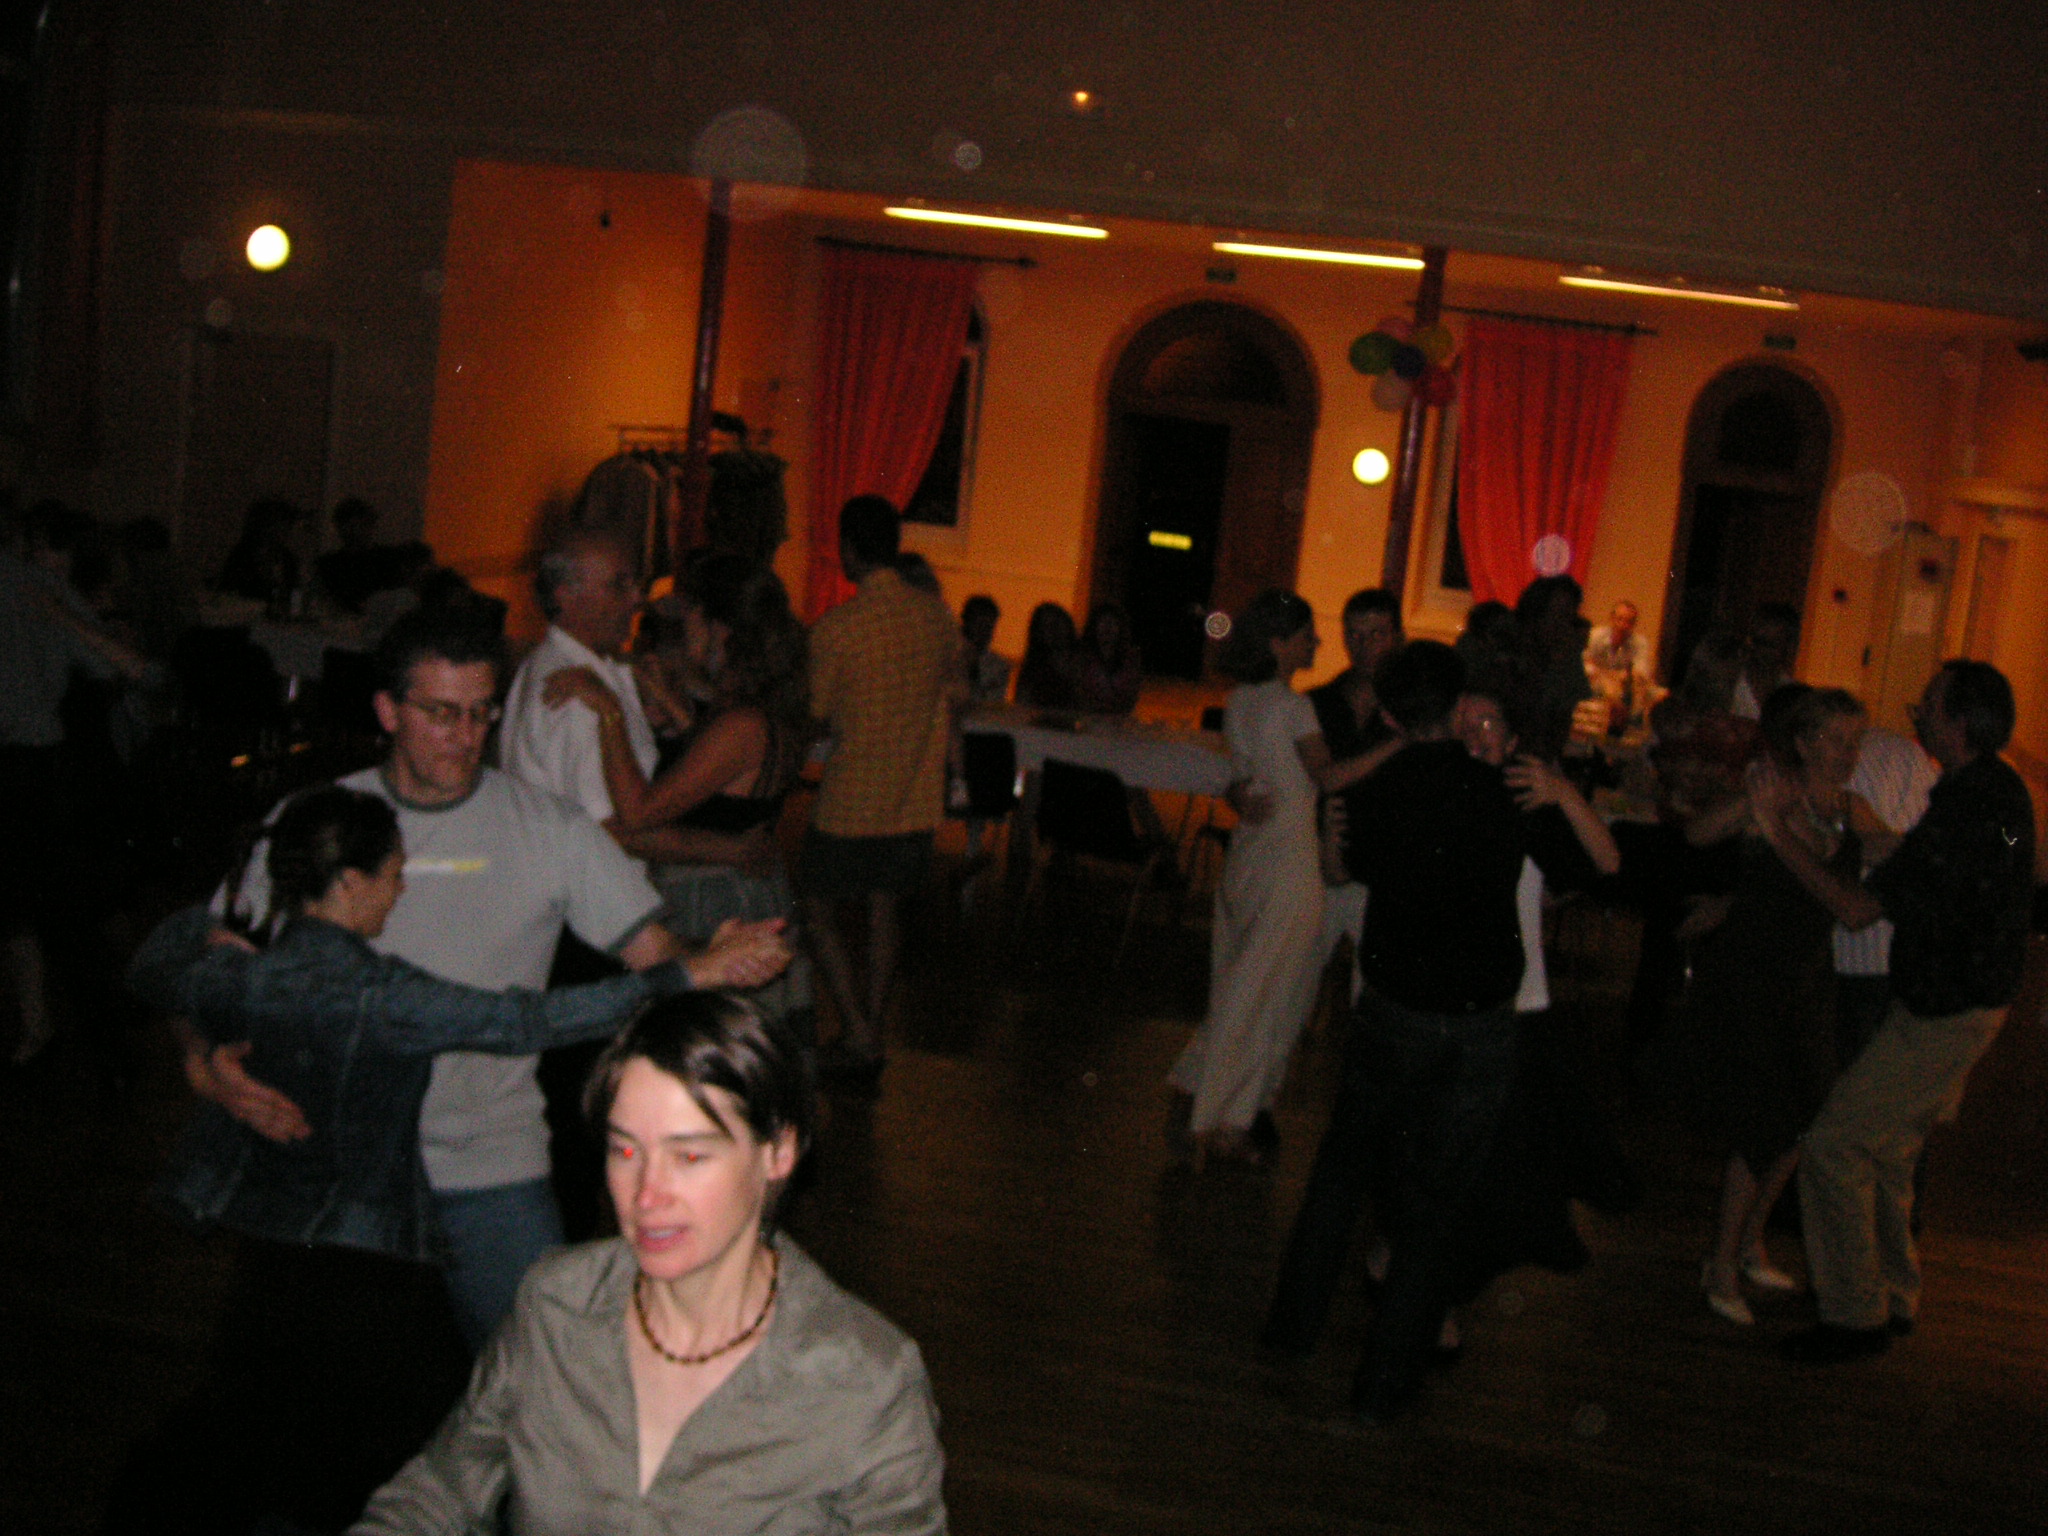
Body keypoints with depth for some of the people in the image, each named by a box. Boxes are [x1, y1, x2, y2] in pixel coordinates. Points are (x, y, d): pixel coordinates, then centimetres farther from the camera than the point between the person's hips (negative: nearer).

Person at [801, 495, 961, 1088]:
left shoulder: (836, 627, -18)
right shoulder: (936, 615, -1)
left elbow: (816, 716, -8)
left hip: (851, 803, -5)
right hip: (916, 800, 5)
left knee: (819, 913, 10)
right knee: (885, 907, 18)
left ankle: (860, 1038, 3)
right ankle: (869, 1031, 24)